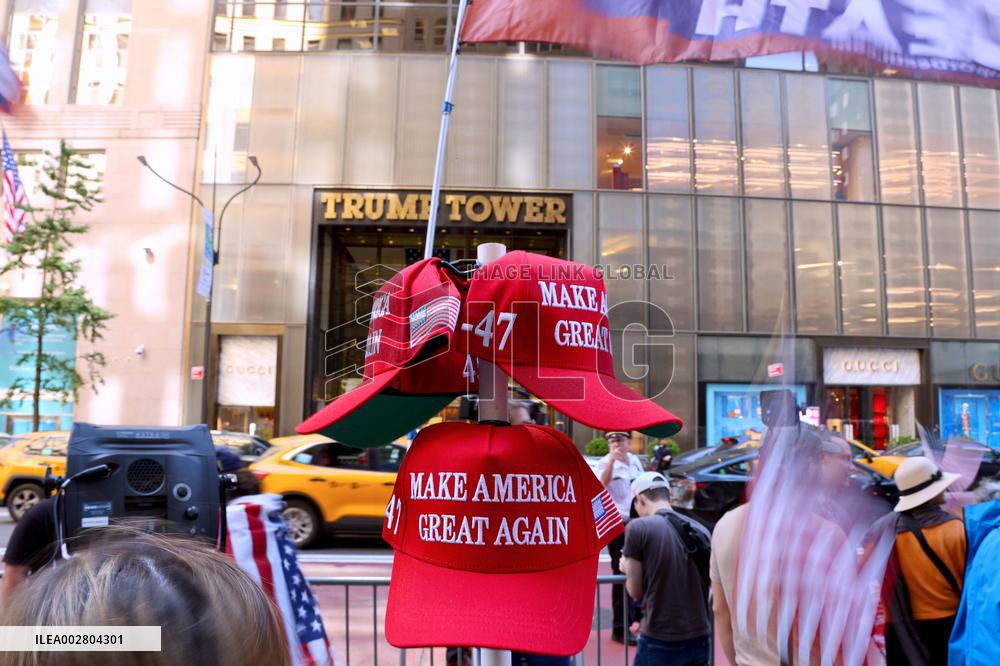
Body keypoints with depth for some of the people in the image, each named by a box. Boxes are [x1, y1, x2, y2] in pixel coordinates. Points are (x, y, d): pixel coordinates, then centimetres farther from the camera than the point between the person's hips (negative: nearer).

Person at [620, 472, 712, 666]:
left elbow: (635, 591, -4)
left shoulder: (638, 527, -10)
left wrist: (628, 568, 16)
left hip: (659, 642, -5)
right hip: (700, 640, 5)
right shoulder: (700, 530, 5)